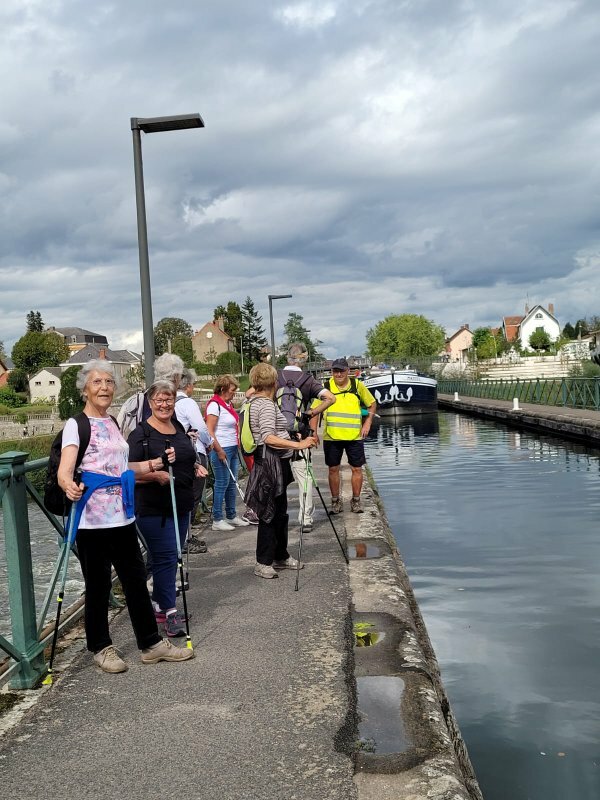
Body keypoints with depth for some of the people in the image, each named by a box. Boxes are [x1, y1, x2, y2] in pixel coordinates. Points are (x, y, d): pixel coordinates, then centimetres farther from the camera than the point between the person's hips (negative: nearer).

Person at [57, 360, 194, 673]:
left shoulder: (112, 423, 13)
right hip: (92, 520, -6)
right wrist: (70, 486, -41)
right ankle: (101, 647, 23)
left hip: (122, 516, 7)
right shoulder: (76, 425, -8)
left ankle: (151, 643, 22)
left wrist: (152, 465, 13)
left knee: (136, 580, 11)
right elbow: (64, 470, -20)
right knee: (98, 585, 5)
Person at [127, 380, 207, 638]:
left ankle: (158, 604, 27)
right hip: (153, 508, -7)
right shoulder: (141, 434, -10)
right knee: (166, 556, -8)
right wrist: (155, 476, -28)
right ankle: (170, 612, 1)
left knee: (170, 556, 14)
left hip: (181, 505, 8)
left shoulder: (179, 429, 13)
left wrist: (196, 467, 8)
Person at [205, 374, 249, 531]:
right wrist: (219, 451, -19)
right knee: (222, 484, -5)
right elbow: (209, 431, -18)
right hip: (221, 450, -9)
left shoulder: (228, 404, 14)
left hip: (232, 449, 9)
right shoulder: (214, 404, -13)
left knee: (232, 483, 14)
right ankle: (217, 521, 3)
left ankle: (232, 516, 24)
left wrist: (237, 445, 19)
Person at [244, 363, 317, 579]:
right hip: (271, 463, -10)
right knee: (270, 514, -3)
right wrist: (298, 445, -30)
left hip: (274, 463, 10)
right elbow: (269, 438, -27)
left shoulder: (254, 402, 13)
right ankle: (263, 563, 6)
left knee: (279, 512, 17)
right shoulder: (266, 404, -17)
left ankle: (280, 556, 27)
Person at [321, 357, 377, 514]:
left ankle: (356, 501, 19)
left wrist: (368, 423, 1)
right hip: (331, 437, 0)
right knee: (333, 469, 6)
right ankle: (336, 501, 21)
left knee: (357, 469, 4)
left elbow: (372, 403, 12)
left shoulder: (358, 385, -1)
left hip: (354, 436, 0)